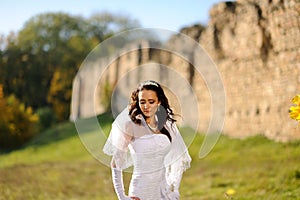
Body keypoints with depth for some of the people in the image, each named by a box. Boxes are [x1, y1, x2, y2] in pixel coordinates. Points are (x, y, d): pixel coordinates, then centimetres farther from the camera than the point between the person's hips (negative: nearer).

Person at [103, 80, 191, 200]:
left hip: (163, 189, 4)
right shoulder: (131, 126, -9)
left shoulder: (166, 124, 5)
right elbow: (116, 163, -10)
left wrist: (174, 188, 7)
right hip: (142, 190, -4)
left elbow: (178, 159, 13)